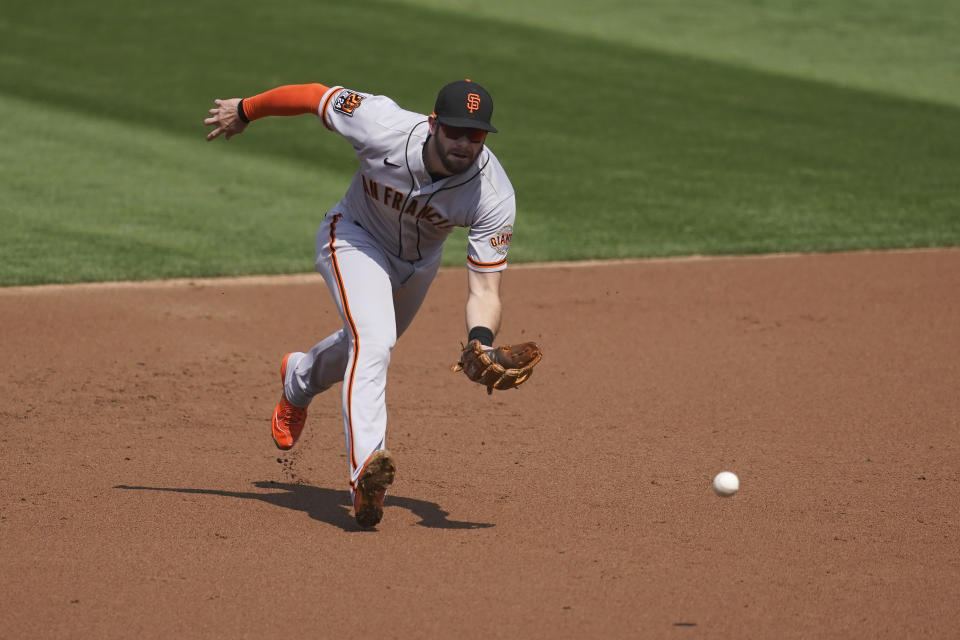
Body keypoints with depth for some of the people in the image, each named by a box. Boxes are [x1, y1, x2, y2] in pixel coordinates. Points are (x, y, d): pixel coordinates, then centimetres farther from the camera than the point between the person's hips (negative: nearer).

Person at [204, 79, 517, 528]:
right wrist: (244, 111, -7)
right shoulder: (382, 125, -39)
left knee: (371, 343, 28)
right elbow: (312, 95, -23)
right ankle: (366, 466, -41)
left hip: (418, 263, 4)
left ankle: (299, 379, 61)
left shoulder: (495, 196, -35)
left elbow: (485, 288, -34)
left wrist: (481, 340, -54)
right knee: (373, 340, -30)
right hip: (355, 238, -4)